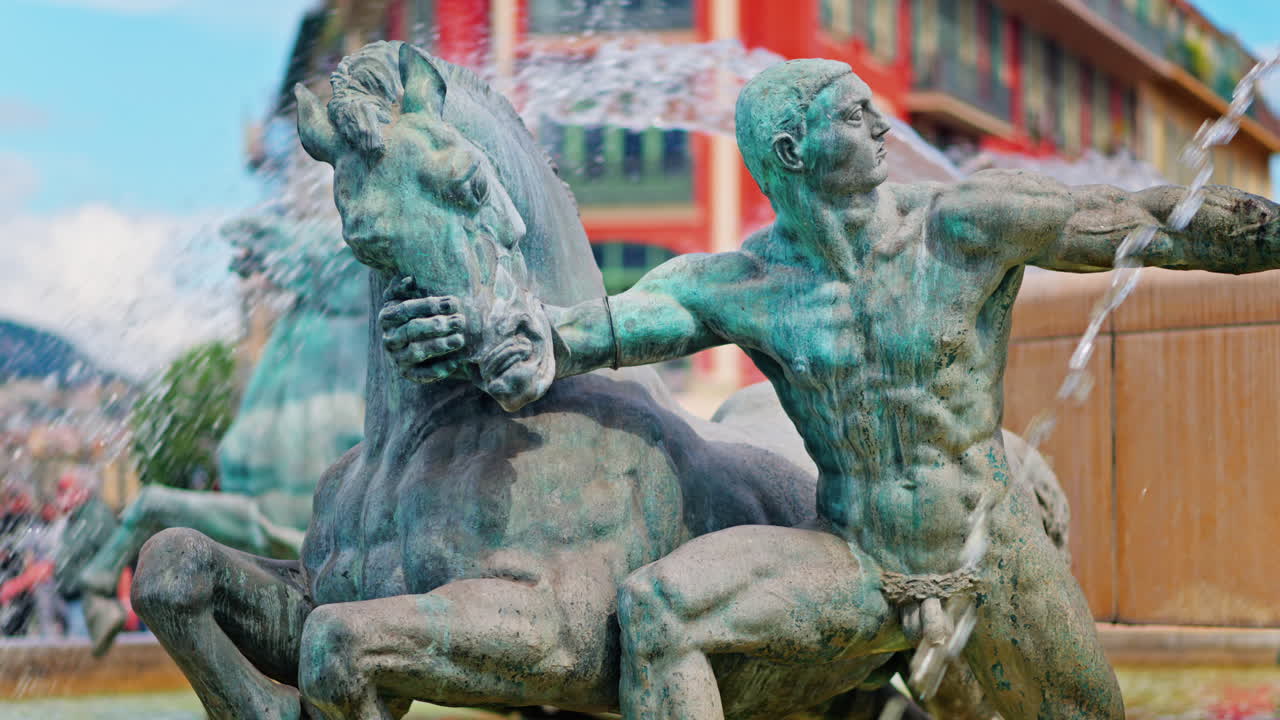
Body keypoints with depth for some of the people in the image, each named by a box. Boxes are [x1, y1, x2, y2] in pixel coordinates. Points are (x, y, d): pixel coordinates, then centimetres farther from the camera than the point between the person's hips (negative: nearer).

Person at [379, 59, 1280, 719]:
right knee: (656, 605, -22)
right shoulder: (740, 285, -9)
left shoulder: (966, 222, -15)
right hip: (854, 565, 0)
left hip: (996, 565, 0)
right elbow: (592, 329, -16)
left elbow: (1152, 221, -12)